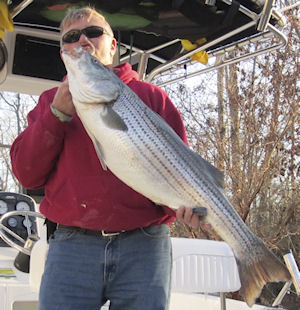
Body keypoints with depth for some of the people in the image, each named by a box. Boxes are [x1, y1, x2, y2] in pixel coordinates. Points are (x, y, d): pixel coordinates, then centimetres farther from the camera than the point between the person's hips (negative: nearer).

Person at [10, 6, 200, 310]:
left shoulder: (150, 95, 13)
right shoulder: (53, 100, 17)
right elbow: (26, 174, 6)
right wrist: (58, 114, -7)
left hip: (144, 247, 0)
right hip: (71, 245, 1)